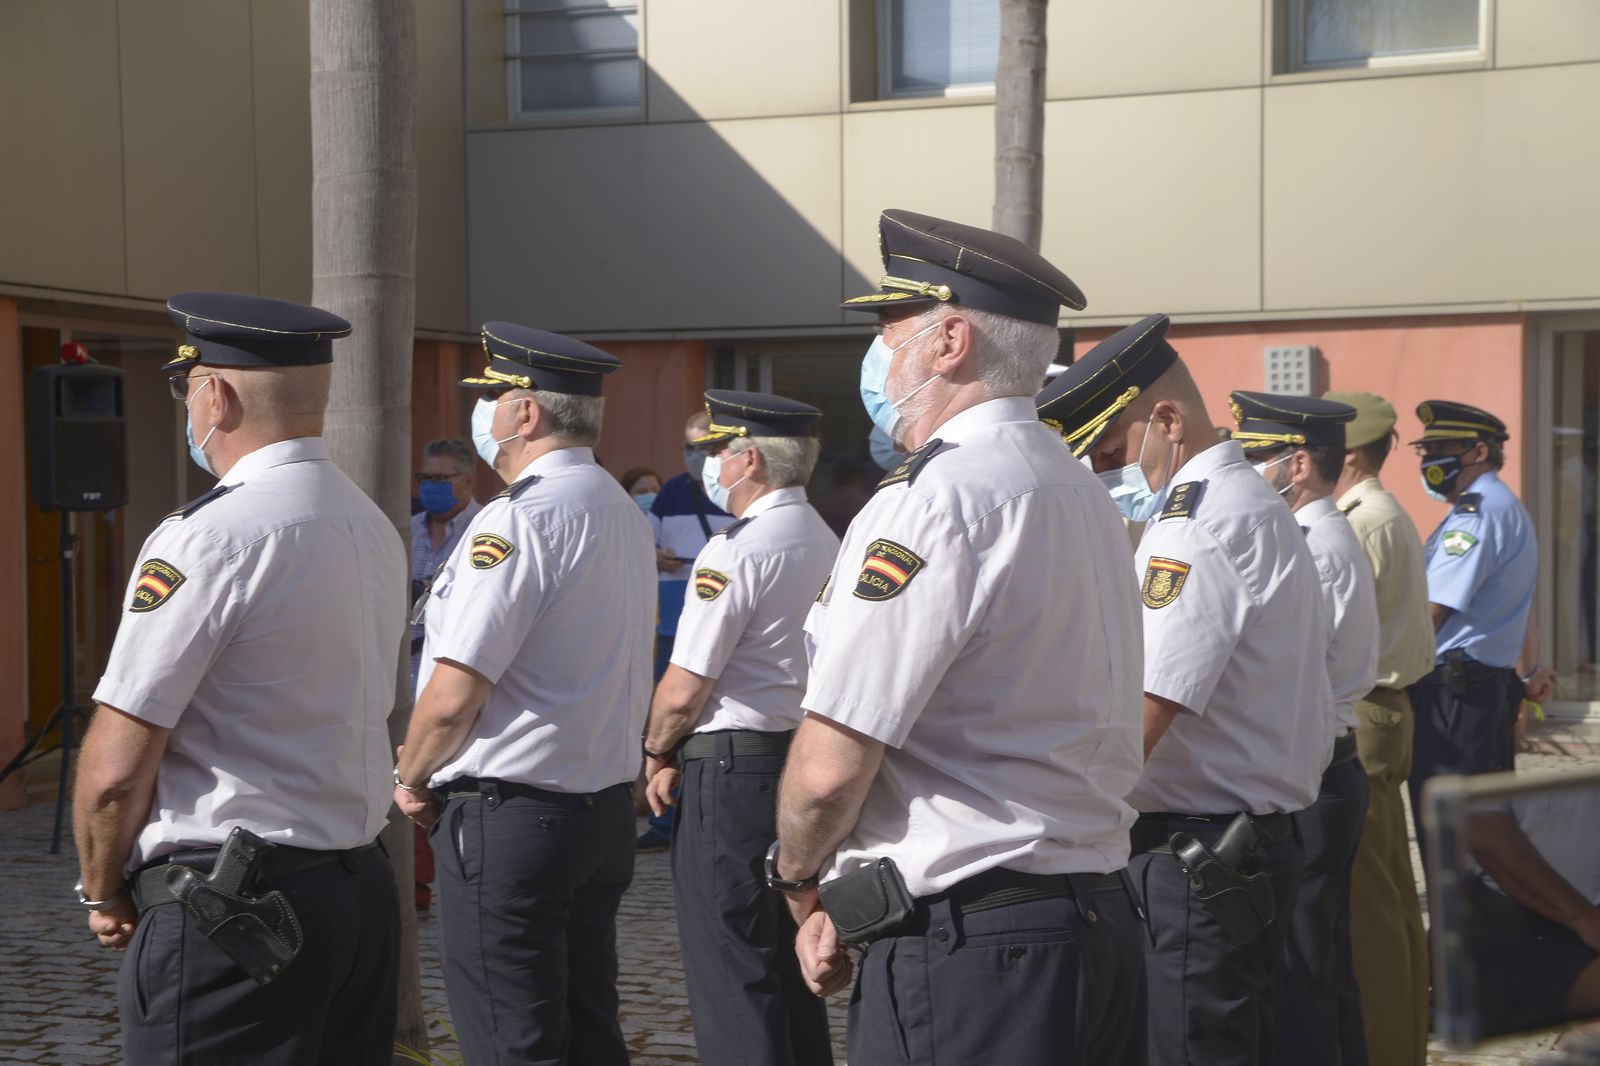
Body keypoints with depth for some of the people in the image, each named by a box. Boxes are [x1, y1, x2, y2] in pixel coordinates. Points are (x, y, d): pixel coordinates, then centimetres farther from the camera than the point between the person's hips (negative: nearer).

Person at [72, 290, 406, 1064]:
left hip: (225, 915, -8)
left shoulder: (207, 539, -15)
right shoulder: (375, 529, 10)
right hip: (363, 883, 8)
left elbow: (117, 767, -15)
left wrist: (102, 891, 3)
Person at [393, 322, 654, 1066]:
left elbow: (453, 696, -20)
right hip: (607, 803, 9)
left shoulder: (519, 518, -17)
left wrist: (411, 779, -1)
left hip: (510, 820, -9)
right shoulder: (623, 512, 11)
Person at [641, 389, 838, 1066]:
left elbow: (683, 688, -17)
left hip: (733, 765, -9)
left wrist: (658, 754, 2)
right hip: (808, 758, 9)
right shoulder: (829, 545, 11)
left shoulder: (736, 550, -16)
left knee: (729, 976, -3)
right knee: (789, 961, 18)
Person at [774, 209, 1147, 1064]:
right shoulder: (1080, 493, 14)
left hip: (963, 959, -9)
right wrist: (839, 896, 13)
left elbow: (830, 767, -18)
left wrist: (797, 876, 3)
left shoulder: (936, 499, -15)